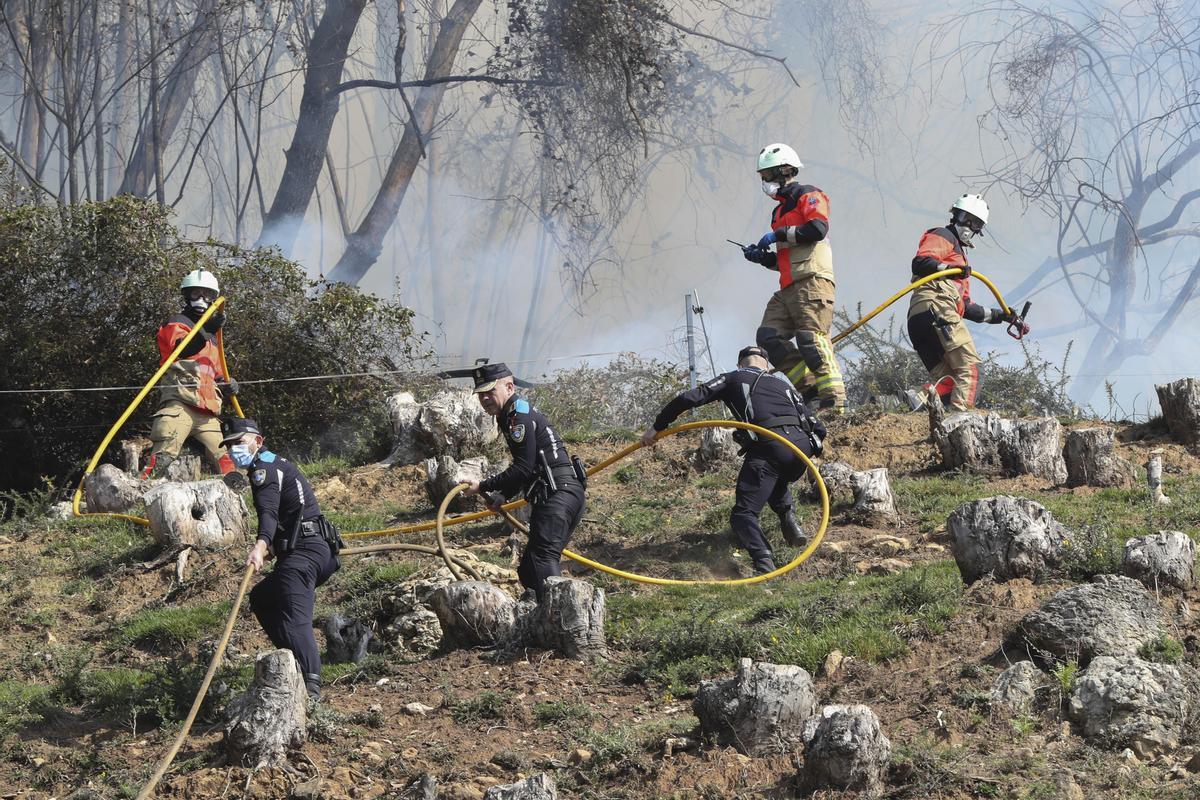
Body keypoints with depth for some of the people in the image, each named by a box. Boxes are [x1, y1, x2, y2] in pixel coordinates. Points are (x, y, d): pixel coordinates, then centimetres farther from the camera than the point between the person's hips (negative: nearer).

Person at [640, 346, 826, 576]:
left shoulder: (732, 379, 22)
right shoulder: (783, 384, 32)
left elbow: (689, 399, 11)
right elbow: (818, 428, 25)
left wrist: (657, 427, 18)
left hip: (767, 446, -5)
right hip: (802, 445, 5)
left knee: (743, 513, -3)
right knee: (777, 481, 38)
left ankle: (764, 561, -28)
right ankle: (788, 519, 11)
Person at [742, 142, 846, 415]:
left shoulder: (808, 196, 2)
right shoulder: (780, 211, 29)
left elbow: (817, 229, -17)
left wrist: (778, 235, -11)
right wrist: (762, 257, 15)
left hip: (812, 281, -9)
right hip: (789, 289, 9)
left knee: (812, 339, -18)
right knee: (768, 336, -3)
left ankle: (834, 400, -19)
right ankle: (808, 385, -3)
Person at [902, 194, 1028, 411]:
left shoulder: (960, 256, 39)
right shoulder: (944, 237, 11)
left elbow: (966, 309, 36)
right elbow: (920, 262, -11)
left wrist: (1000, 316, 32)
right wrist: (949, 269, -25)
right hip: (936, 308, -9)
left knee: (946, 379, 0)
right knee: (969, 366, -14)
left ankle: (920, 399, -23)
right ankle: (961, 411, -29)